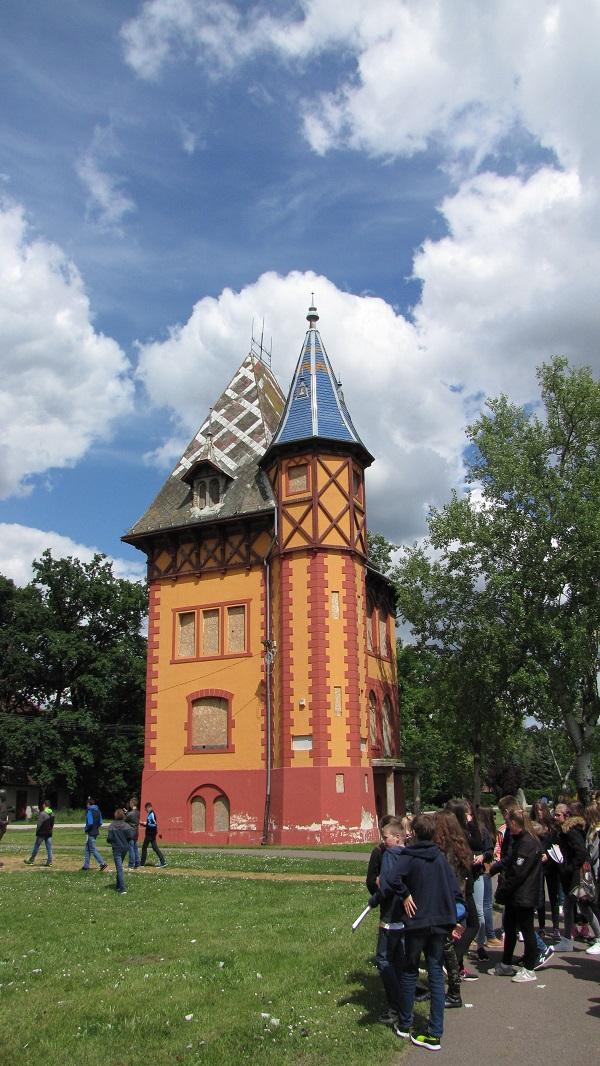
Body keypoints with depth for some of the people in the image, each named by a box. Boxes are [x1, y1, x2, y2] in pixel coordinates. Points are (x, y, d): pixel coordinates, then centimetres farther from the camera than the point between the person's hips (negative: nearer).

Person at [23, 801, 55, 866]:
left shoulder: (42, 813, -16)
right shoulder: (52, 814, 6)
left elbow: (39, 824, -15)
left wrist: (37, 832, -3)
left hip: (41, 833, -6)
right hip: (49, 833, 6)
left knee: (36, 846, 7)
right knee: (49, 848, 6)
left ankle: (31, 861, 16)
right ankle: (49, 862, 4)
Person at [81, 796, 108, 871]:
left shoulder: (89, 811, -16)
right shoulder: (97, 810, 9)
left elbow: (90, 823, -24)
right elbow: (100, 822, 11)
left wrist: (86, 829, -8)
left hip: (90, 833, -9)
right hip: (96, 832, 9)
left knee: (93, 850, -6)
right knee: (87, 849, 18)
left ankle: (103, 864, -13)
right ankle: (86, 865, 23)